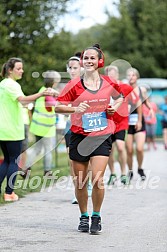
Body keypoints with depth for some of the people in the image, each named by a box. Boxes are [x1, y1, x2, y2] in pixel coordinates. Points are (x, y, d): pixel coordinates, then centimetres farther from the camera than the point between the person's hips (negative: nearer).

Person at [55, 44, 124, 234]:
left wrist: (115, 107, 2)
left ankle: (96, 217, 6)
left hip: (102, 136, 0)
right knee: (80, 182, 6)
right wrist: (75, 109, -21)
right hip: (79, 137, 0)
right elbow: (57, 107, -4)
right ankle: (83, 217, 26)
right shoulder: (75, 85, -3)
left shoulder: (109, 83, 2)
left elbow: (120, 96, 23)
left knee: (97, 178, -14)